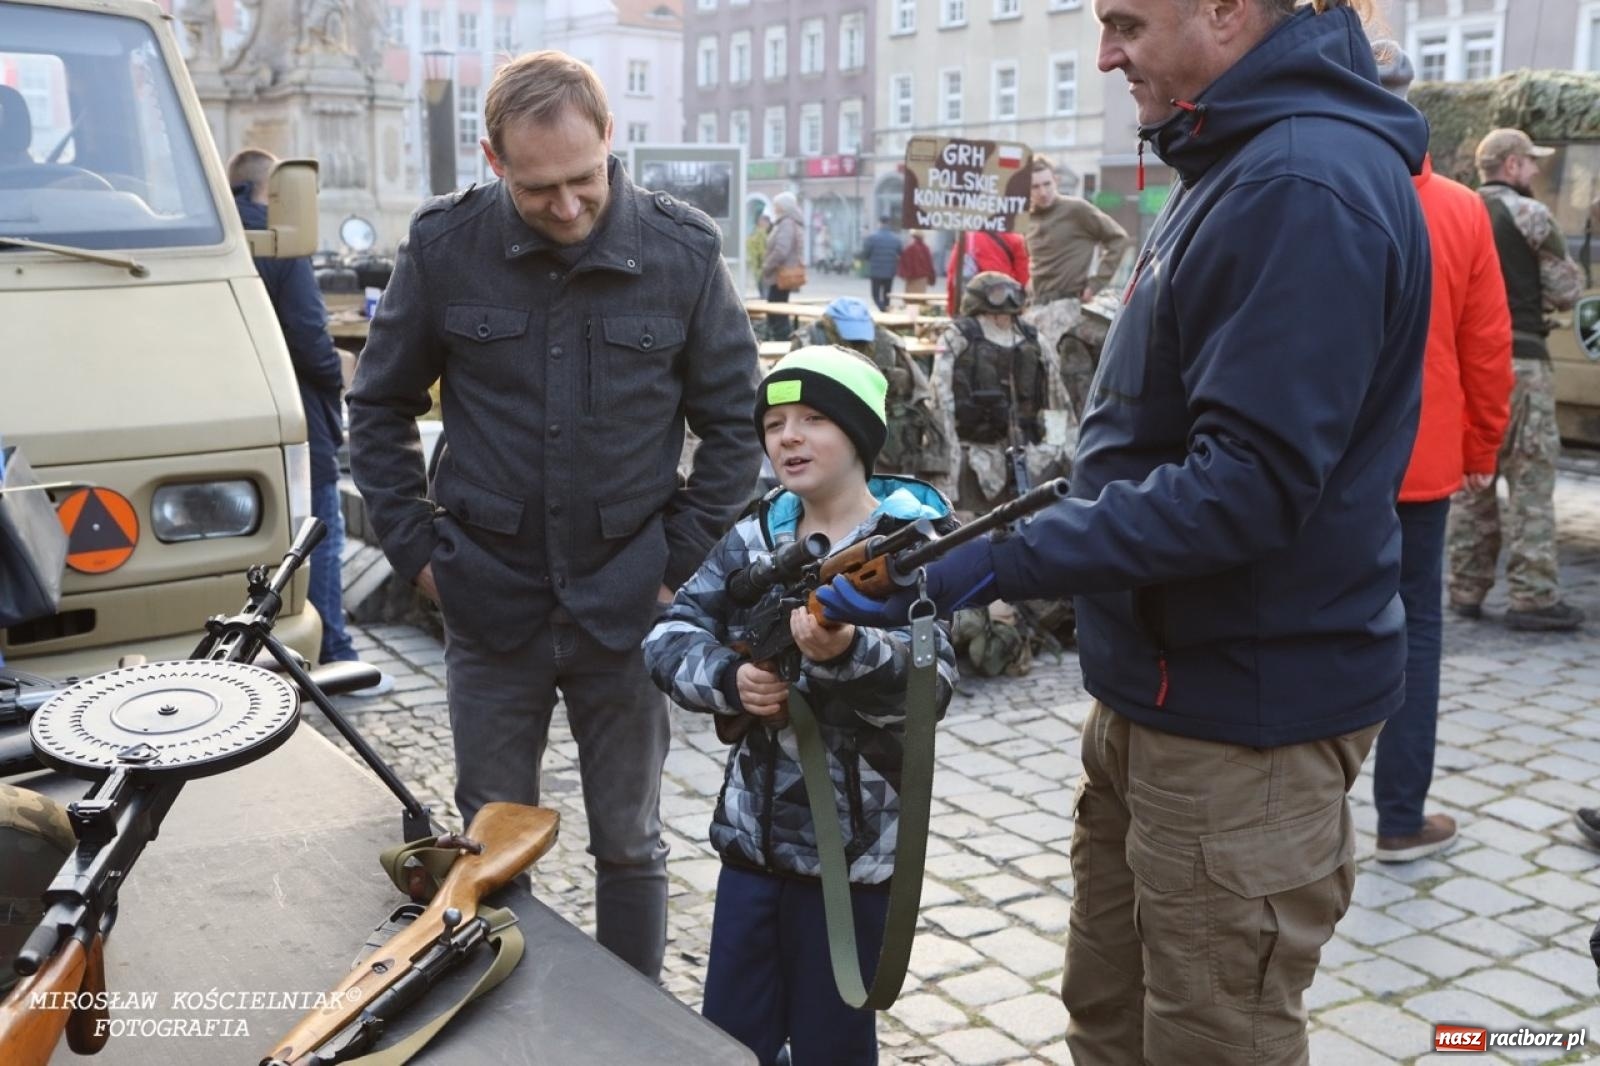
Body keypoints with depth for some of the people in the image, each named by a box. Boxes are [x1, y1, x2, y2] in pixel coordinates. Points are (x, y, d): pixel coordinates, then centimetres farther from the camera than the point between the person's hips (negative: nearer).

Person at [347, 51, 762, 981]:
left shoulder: (682, 252, -6)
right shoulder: (445, 245, -5)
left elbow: (736, 422, 2)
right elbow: (380, 408, 6)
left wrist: (681, 562, -3)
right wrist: (420, 549, 0)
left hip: (626, 609, 0)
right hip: (489, 604, 1)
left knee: (630, 844, 14)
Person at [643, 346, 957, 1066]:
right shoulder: (753, 538, 3)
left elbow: (931, 688, -21)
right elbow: (668, 638, 0)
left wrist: (845, 652, -39)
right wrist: (730, 680, -19)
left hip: (854, 846, -4)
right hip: (750, 832, 5)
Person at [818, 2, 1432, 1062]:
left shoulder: (1305, 187, -21)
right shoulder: (1239, 162, 13)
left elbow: (1250, 482, -26)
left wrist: (1002, 562, -28)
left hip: (1244, 718, -10)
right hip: (1160, 683, 10)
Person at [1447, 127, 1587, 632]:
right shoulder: (1530, 214, -7)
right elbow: (1566, 292, -5)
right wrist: (1535, 294, 14)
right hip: (1518, 359, -6)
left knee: (1471, 479, 11)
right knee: (1531, 481, -3)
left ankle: (1466, 590, 14)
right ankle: (1533, 596, -2)